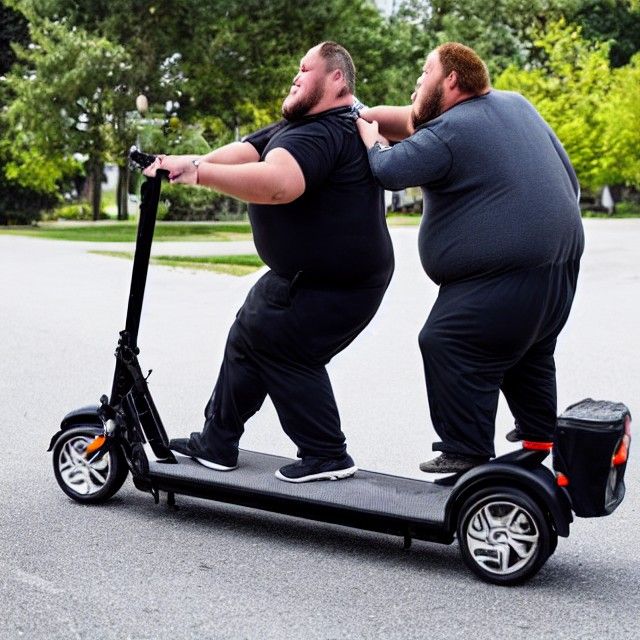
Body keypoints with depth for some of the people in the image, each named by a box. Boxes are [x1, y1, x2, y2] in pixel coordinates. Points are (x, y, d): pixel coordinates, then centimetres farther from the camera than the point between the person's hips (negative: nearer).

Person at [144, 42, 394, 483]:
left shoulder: (323, 133, -22)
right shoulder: (299, 127, 14)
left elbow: (278, 183, -42)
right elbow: (244, 152, -3)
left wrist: (198, 171, -41)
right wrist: (187, 165, -21)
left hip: (332, 286, -11)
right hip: (310, 275, 11)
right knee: (250, 337, 14)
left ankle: (327, 456, 7)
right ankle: (216, 444, 26)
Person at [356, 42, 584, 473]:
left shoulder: (448, 132, -14)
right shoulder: (515, 104, 13)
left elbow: (388, 171, -16)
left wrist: (370, 136, 2)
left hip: (506, 272, -10)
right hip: (561, 260, 10)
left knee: (448, 346, -8)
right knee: (529, 351, 25)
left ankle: (467, 454, -8)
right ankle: (540, 435, 38)